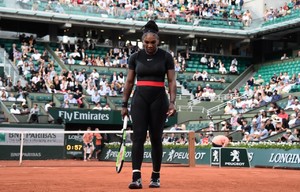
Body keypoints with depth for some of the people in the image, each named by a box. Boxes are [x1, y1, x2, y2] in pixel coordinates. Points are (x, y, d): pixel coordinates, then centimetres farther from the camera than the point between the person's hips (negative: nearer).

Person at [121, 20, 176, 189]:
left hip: (159, 99, -1)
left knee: (156, 138, 4)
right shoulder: (135, 57, 5)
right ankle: (136, 177, -16)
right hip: (139, 99, 1)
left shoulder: (166, 57, 0)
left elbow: (172, 81, -2)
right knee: (138, 136, -10)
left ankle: (156, 177, 16)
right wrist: (124, 104, 7)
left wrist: (172, 102, -13)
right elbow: (129, 82, 10)